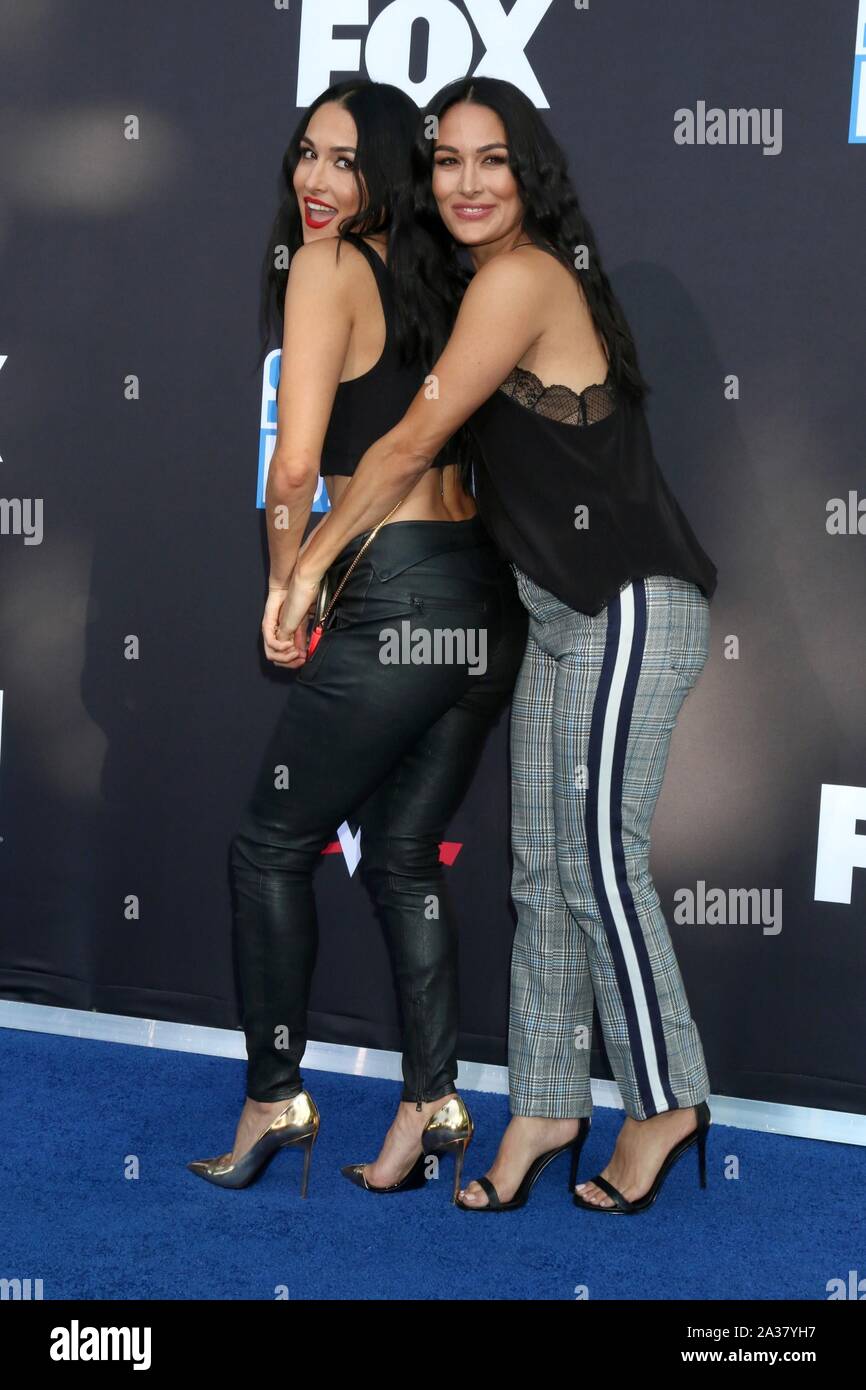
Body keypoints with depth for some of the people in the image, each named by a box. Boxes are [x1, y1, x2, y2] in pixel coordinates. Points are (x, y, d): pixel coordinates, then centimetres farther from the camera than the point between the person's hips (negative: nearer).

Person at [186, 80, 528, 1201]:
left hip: (397, 595, -8)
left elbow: (295, 464, -15)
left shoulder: (328, 266, -6)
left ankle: (274, 1098, 14)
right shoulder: (429, 277, 17)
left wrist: (282, 590, -1)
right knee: (404, 856, 15)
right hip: (488, 598, 8)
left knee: (271, 847, 8)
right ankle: (430, 1102, 13)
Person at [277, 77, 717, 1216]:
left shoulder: (520, 277, -13)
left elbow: (414, 443, -11)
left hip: (628, 608, -10)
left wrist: (311, 558, -3)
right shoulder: (534, 279, 17)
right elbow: (460, 457, 19)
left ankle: (666, 1105, 8)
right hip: (569, 615, 10)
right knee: (544, 872, 9)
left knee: (600, 864, -5)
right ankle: (546, 1108, 16)